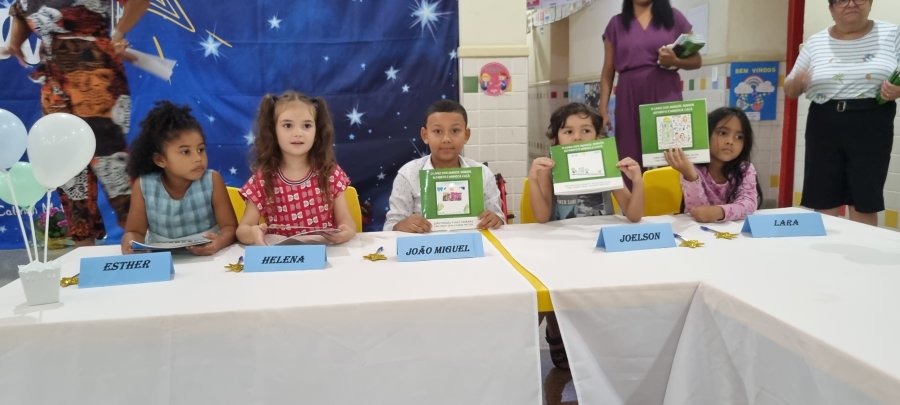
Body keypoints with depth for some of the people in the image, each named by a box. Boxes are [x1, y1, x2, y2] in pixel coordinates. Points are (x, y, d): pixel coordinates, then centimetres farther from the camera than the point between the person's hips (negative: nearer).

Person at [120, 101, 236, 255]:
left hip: (207, 259, -1)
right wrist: (130, 244, -20)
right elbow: (135, 231, 3)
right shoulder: (143, 186, -4)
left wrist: (219, 242, -31)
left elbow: (230, 227, -9)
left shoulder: (212, 180, -8)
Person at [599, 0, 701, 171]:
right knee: (630, 160, -5)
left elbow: (696, 60, 10)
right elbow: (608, 71, 11)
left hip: (665, 96, 0)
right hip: (629, 100, 1)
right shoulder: (616, 23, 12)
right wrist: (603, 108, 1)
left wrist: (675, 61, -11)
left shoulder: (674, 17, 10)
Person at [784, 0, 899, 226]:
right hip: (824, 128, 1)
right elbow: (789, 91, 10)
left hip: (871, 128, -1)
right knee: (823, 202, 1)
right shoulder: (815, 42, 6)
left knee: (864, 203, 0)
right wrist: (797, 82, -12)